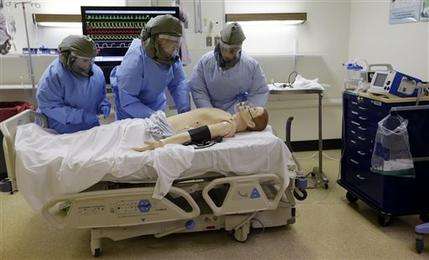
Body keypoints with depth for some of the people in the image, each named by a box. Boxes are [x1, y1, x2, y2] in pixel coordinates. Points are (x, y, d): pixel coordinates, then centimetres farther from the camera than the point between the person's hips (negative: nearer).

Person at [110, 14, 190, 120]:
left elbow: (179, 84, -13)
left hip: (156, 101, 5)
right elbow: (127, 101, -34)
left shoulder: (173, 55, -18)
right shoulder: (135, 58, -34)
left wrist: (185, 110, -28)